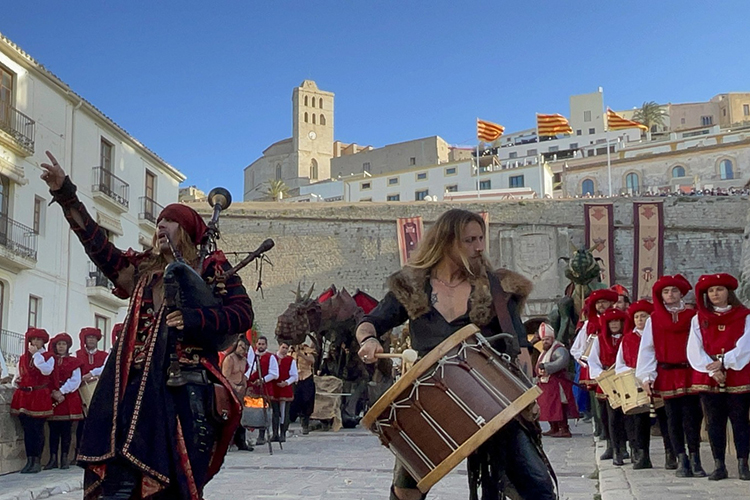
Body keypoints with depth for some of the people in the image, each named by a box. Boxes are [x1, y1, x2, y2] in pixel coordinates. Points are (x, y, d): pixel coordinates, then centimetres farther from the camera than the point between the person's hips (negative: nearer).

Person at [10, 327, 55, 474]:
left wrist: (36, 354, -11)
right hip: (24, 396, 4)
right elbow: (19, 374, 23)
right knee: (27, 430, 5)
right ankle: (29, 460, 9)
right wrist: (16, 380, 0)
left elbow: (46, 370, -17)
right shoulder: (23, 357, 16)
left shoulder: (48, 356, 2)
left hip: (40, 397, -4)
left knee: (38, 430, -3)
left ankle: (37, 461, 3)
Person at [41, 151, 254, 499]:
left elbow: (242, 312, -1)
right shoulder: (143, 268, 21)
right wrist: (65, 194, 7)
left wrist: (192, 318, -14)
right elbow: (99, 246, 12)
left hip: (187, 388, -4)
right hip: (139, 384, 4)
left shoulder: (211, 268, 9)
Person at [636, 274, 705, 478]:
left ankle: (695, 460, 3)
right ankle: (682, 461, 10)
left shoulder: (692, 316, 5)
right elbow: (646, 349, 5)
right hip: (666, 376, 1)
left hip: (689, 374, -1)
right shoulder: (653, 320, 7)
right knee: (673, 419, 4)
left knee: (691, 417, -5)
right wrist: (646, 376, -2)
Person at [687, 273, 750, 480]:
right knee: (714, 423, 3)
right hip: (708, 379, 2)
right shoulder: (698, 319, 10)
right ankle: (719, 466, 7)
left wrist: (724, 362, -20)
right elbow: (694, 350, 0)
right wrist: (712, 370, -14)